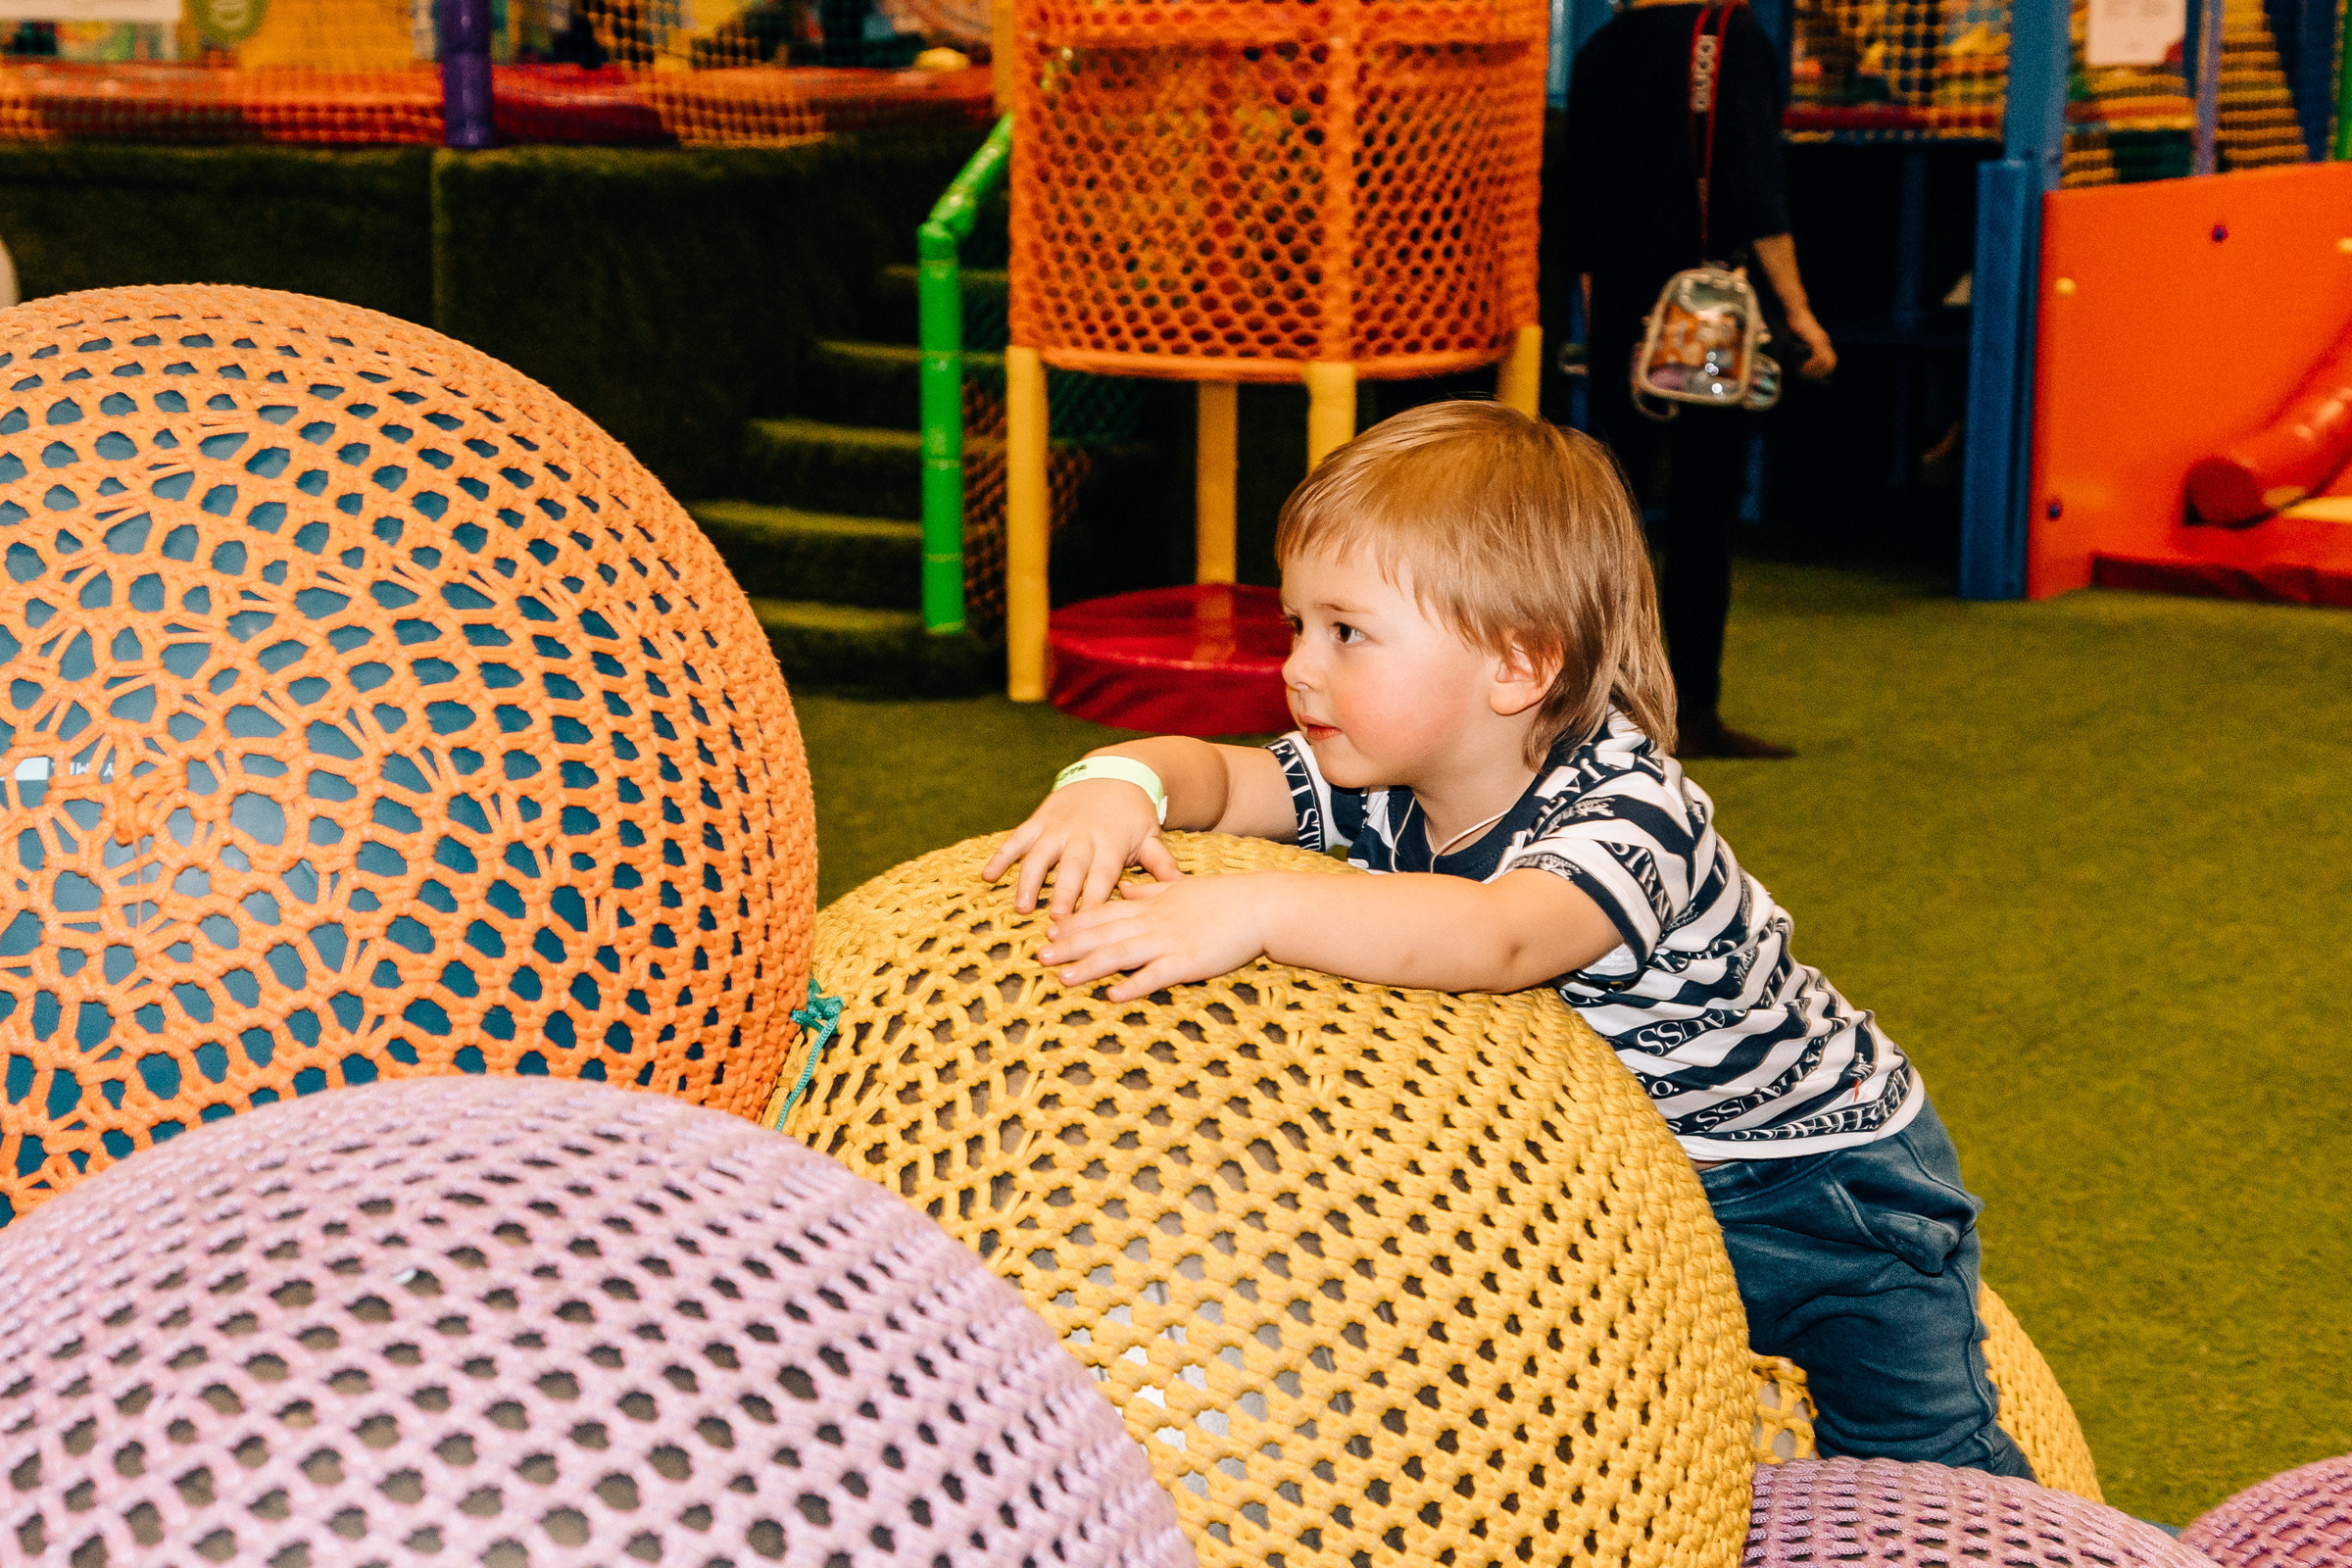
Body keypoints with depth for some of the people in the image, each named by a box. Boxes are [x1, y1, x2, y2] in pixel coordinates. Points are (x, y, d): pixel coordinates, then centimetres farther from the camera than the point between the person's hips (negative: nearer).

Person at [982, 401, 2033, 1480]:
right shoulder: (1389, 784, -10)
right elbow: (1213, 774, -12)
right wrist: (1117, 786, -37)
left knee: (1920, 1460, -1)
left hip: (1813, 1167, -6)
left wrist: (1254, 912, -62)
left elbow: (1498, 939, -53)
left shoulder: (1627, 812, -35)